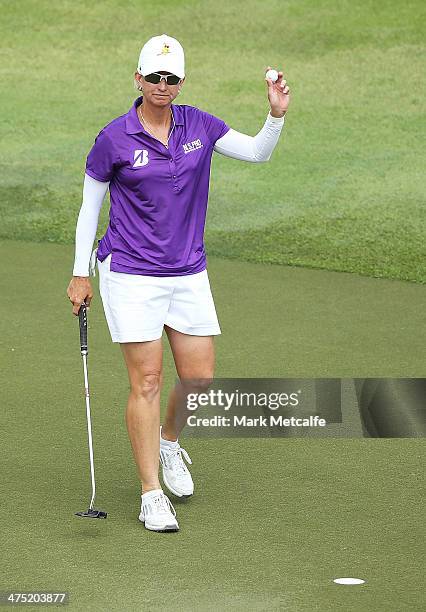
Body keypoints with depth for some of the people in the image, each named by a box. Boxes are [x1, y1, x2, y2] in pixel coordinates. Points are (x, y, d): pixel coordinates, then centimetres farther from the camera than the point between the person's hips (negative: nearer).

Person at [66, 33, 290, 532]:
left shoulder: (199, 126, 4)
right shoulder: (114, 138, -7)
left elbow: (258, 152, 1)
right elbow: (89, 206, 1)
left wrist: (277, 115, -18)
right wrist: (81, 274, 1)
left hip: (189, 273, 4)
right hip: (131, 275, -4)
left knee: (199, 377, 5)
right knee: (146, 382, -5)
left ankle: (169, 441, 37)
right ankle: (152, 495, 4)